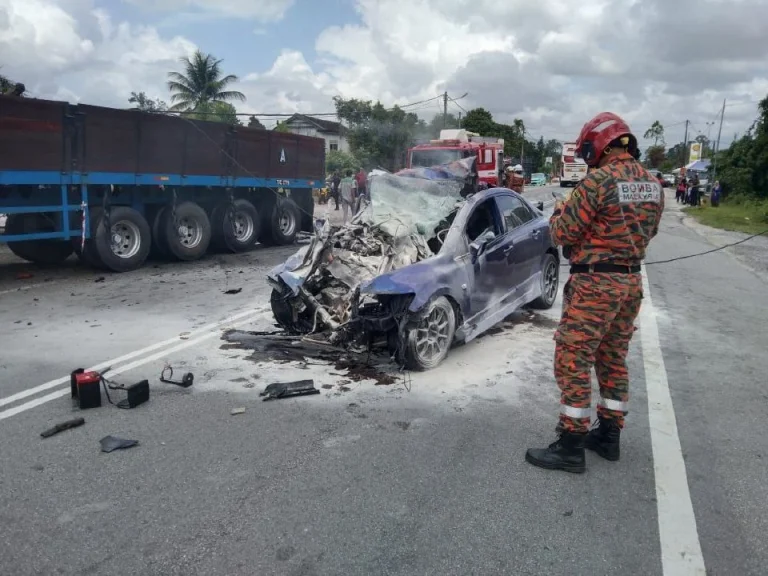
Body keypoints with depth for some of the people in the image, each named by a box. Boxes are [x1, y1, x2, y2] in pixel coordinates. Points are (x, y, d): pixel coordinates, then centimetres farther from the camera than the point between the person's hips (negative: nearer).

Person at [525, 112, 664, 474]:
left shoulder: (598, 181, -17)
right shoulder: (652, 184, 7)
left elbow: (561, 234, -12)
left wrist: (561, 210, 8)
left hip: (595, 284, -8)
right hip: (630, 282, 8)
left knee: (572, 362, -1)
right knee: (613, 360, 17)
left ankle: (571, 447, 4)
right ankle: (608, 435, 27)